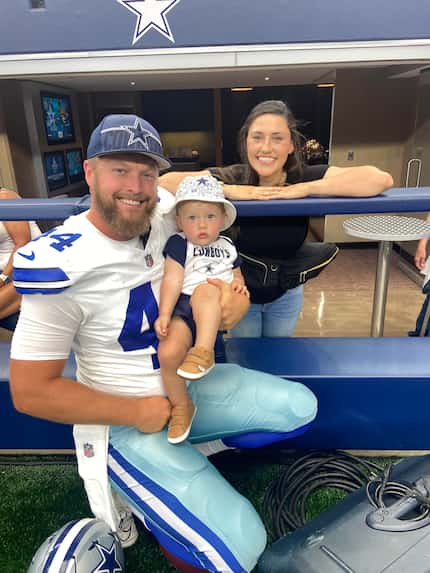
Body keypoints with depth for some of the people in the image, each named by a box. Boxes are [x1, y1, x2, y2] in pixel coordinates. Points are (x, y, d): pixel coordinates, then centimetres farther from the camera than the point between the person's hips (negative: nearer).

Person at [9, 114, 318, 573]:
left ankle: (181, 454, 10)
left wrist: (233, 293, -10)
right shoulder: (61, 267, -24)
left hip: (187, 386, 7)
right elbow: (30, 392, -17)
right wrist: (138, 412, -15)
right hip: (122, 422, -6)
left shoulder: (166, 215, -7)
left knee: (299, 408, 5)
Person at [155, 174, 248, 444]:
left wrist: (239, 284, 3)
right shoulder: (178, 244, 7)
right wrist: (164, 315, -12)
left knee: (205, 290, -35)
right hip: (184, 309, -1)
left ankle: (204, 351, -38)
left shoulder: (228, 246, 20)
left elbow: (237, 275, 28)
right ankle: (181, 406, -1)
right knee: (167, 353, -26)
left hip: (220, 310, 1)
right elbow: (172, 280, -3)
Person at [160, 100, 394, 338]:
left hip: (286, 295, 1)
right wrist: (231, 191, -39)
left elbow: (381, 179, -31)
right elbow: (165, 182, -34)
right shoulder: (232, 177, -21)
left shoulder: (304, 177, -19)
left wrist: (304, 189, -35)